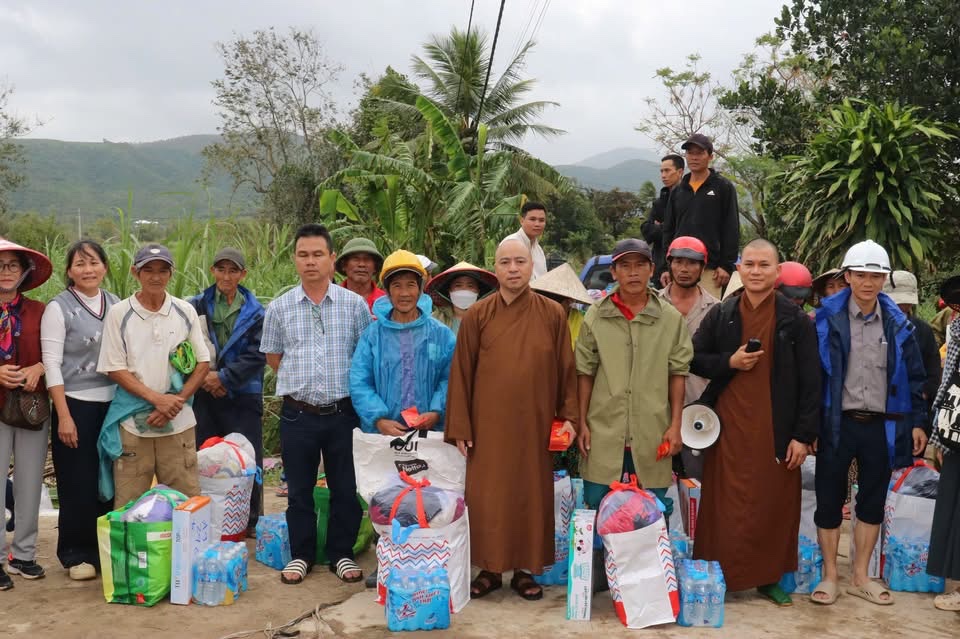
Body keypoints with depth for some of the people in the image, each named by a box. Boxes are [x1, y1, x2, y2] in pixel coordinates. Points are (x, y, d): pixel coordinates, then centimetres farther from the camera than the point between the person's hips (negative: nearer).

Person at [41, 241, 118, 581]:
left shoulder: (116, 304, 7)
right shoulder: (58, 308, -6)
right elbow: (52, 364, -9)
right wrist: (64, 416, -14)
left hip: (114, 404, 4)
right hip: (77, 405, -4)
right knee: (78, 484, 5)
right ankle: (76, 554, 18)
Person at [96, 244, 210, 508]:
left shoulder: (185, 312, 6)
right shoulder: (118, 313, 1)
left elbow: (203, 363, 6)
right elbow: (114, 369, -2)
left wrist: (176, 403, -8)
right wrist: (157, 399, -14)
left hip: (179, 423, 2)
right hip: (132, 424, -1)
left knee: (187, 501, 5)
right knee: (128, 505, 3)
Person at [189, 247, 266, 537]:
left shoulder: (255, 312, 2)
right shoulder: (197, 306, 5)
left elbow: (257, 355, -6)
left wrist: (223, 377, -12)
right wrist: (202, 376, -9)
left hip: (243, 396, -1)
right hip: (205, 396, 1)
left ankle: (250, 523, 16)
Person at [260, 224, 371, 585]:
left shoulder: (355, 305, -1)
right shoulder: (279, 308, 2)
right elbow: (273, 356, 12)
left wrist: (343, 384, 6)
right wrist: (300, 383, 8)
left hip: (343, 412, 0)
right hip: (298, 414, 1)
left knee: (345, 488, 8)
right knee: (299, 490, 11)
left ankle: (341, 554, 24)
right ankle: (301, 554, 26)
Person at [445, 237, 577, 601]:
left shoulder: (552, 314, 2)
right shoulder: (477, 316, 0)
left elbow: (566, 368, 5)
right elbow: (461, 372, 0)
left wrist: (568, 415, 0)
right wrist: (459, 427, -3)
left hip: (535, 424, 1)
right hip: (489, 424, 0)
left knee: (532, 495, 7)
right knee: (486, 497, 4)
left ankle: (526, 570, 21)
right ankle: (489, 569, 19)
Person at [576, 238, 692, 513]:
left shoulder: (671, 318, 2)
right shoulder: (596, 316, 2)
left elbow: (677, 374, 5)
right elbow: (584, 374, 5)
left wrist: (675, 425, 0)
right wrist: (582, 423, 1)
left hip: (652, 438, 0)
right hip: (603, 436, 0)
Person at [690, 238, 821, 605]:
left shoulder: (796, 321, 0)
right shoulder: (720, 315, 4)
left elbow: (810, 382, -1)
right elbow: (695, 360, 9)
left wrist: (804, 434, -6)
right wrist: (729, 361, -10)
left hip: (775, 430, 0)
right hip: (728, 425, 1)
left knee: (774, 503, 7)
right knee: (725, 505, 5)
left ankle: (769, 578, 22)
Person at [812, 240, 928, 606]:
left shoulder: (897, 323, 4)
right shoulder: (827, 318, -6)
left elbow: (913, 376, 10)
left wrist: (918, 421, 6)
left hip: (882, 425, 3)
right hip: (837, 423, -3)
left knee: (872, 503, 12)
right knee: (829, 500, 5)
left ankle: (860, 577, 27)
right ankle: (830, 576, 21)